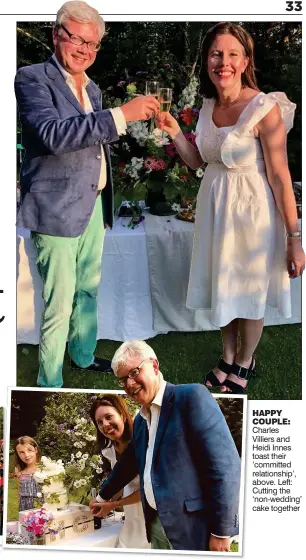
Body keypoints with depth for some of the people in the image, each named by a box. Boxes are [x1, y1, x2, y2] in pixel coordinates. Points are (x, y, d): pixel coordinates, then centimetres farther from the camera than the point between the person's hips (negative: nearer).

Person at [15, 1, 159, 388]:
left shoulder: (91, 88, 14)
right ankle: (49, 383, 10)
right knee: (59, 305, -4)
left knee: (88, 290, 20)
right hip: (58, 211, -8)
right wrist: (121, 115, -30)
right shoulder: (33, 79, -10)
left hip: (94, 206, 8)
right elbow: (53, 135, -27)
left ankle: (83, 356, 38)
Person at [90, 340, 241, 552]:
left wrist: (221, 531, -19)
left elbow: (225, 464, -18)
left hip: (192, 525, -8)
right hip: (158, 523, 8)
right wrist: (103, 496, 43)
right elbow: (130, 463, 31)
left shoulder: (192, 396, -12)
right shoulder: (141, 420, 15)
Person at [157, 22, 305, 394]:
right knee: (222, 286, 19)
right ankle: (228, 356, 41)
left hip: (251, 210, -6)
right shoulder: (209, 105, 0)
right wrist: (174, 132, -7)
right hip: (215, 206, 6)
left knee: (248, 293, 13)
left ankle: (245, 362, 37)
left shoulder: (265, 109, -21)